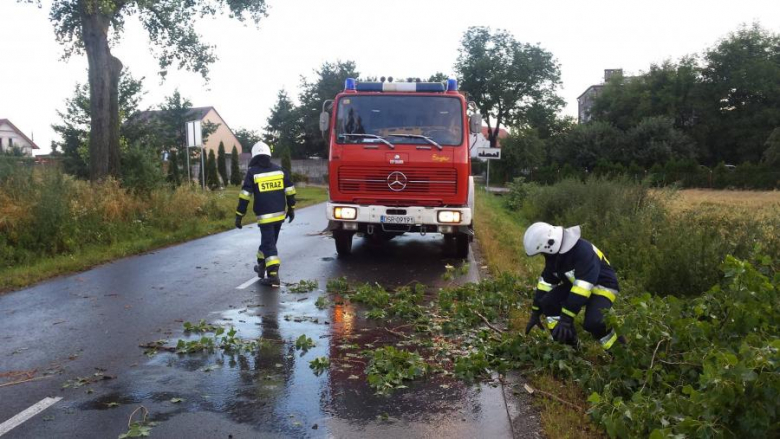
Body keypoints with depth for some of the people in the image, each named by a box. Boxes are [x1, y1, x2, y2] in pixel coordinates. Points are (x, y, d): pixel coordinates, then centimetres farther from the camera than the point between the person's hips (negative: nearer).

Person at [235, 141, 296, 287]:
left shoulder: (252, 172, -6)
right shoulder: (280, 170, 5)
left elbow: (245, 196, -9)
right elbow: (290, 191, 6)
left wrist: (239, 215, -5)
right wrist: (291, 208, 17)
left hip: (264, 215, -4)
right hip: (280, 214, 5)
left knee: (269, 243, -3)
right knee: (269, 240, 21)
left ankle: (273, 275, -12)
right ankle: (261, 266, 37)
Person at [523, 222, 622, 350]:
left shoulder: (583, 251, -34)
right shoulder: (554, 253, -7)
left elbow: (583, 286, -39)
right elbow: (546, 281, 2)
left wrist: (566, 318, -41)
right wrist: (535, 313, 2)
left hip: (603, 286, -8)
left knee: (592, 322, -31)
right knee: (547, 302, -13)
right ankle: (568, 344, 0)